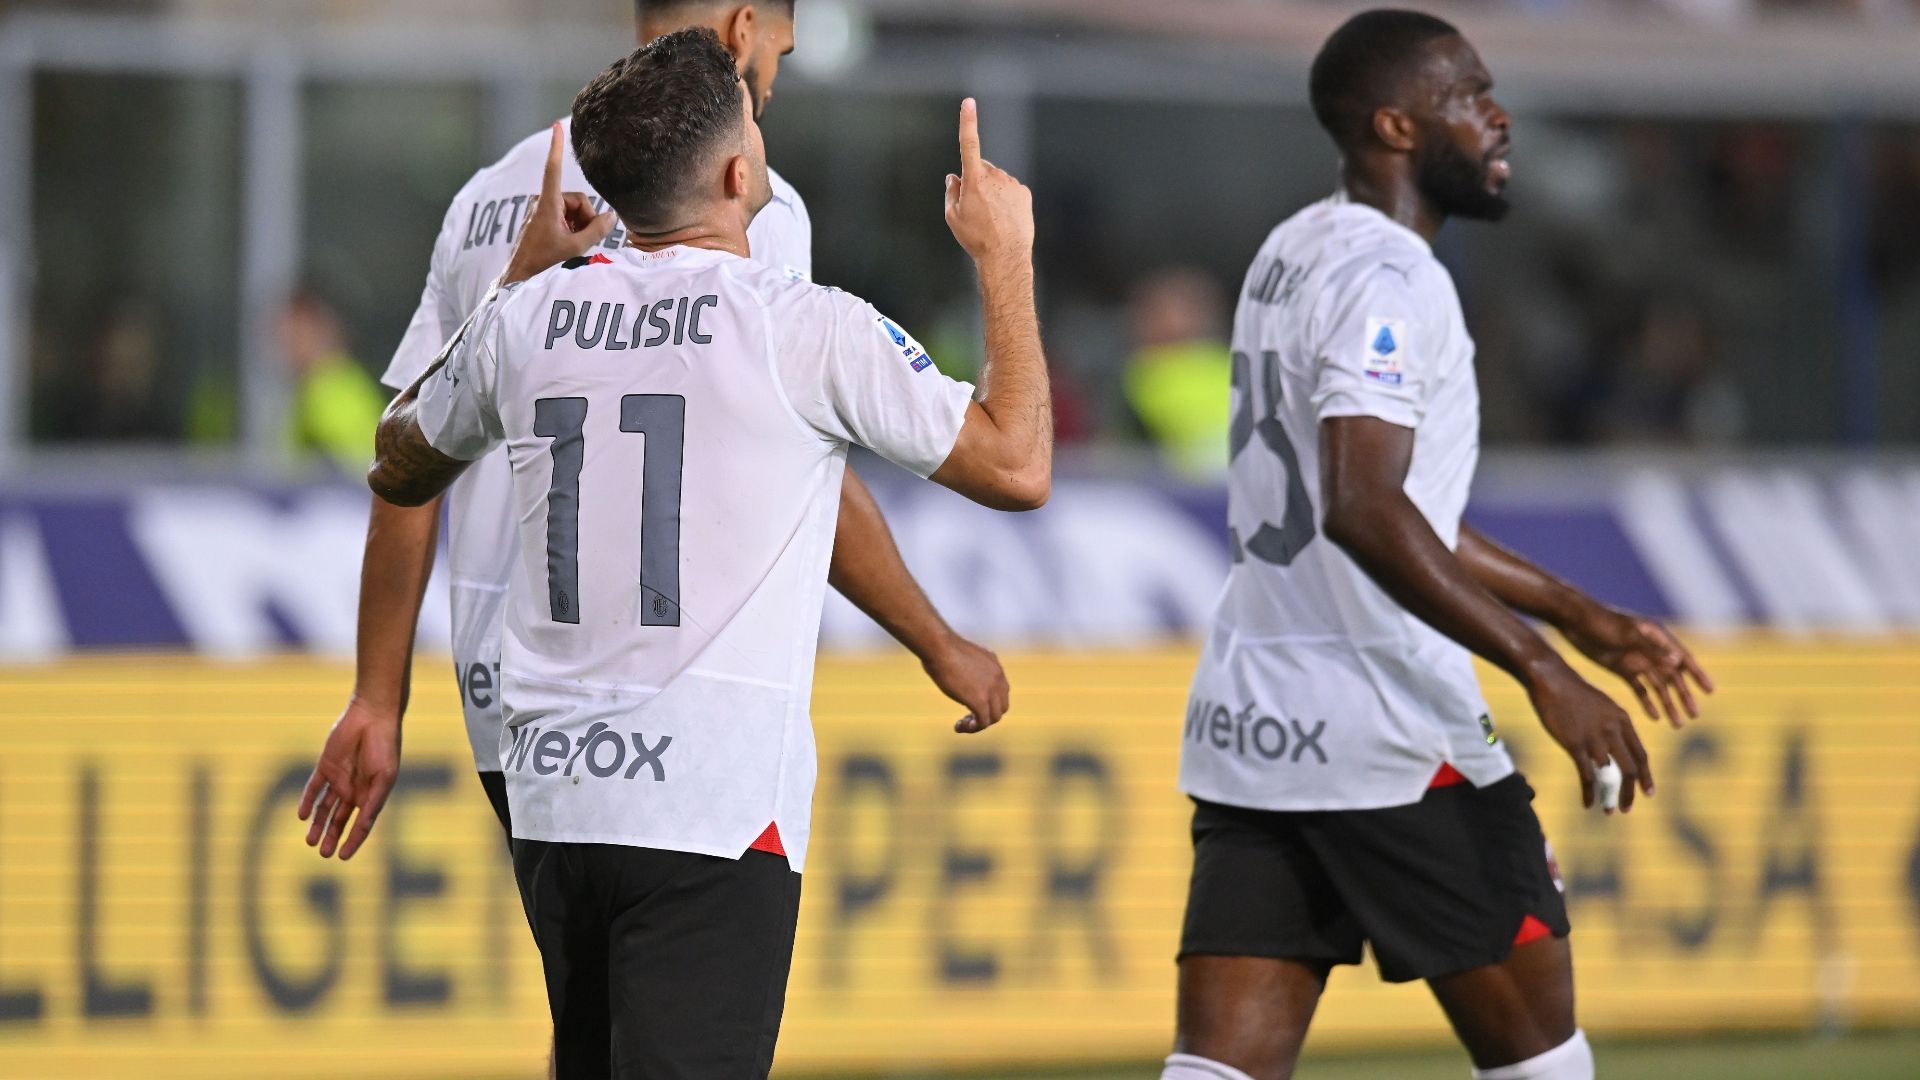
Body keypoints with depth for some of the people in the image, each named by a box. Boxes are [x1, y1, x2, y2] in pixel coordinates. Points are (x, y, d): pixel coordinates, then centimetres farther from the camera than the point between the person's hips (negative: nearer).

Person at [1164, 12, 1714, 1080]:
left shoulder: (1296, 256, 18)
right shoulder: (1384, 276, -13)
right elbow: (1366, 512, -26)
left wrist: (1581, 615, 31)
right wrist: (1542, 670, -27)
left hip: (1246, 730, 9)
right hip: (1387, 743, -9)